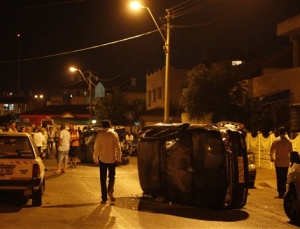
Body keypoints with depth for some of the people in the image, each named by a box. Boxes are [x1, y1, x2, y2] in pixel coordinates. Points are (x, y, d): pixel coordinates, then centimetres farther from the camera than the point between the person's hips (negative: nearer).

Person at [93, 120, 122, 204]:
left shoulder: (100, 134, -4)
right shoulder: (114, 134, -4)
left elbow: (96, 147, -2)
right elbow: (118, 147, -5)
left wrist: (95, 158, 9)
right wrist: (119, 158, 3)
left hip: (102, 159, 0)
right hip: (112, 159, 0)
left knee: (103, 179, 8)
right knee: (111, 176, 16)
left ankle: (104, 198, 7)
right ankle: (110, 191, -10)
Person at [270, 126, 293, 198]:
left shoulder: (275, 141, -4)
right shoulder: (289, 141, -5)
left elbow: (271, 150, 4)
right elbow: (291, 152, -1)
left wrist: (272, 157, 20)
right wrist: (290, 159, 17)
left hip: (278, 162, 0)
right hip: (286, 163, 0)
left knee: (279, 178, 6)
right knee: (284, 178, 7)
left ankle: (280, 192, 2)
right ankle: (283, 192, 4)